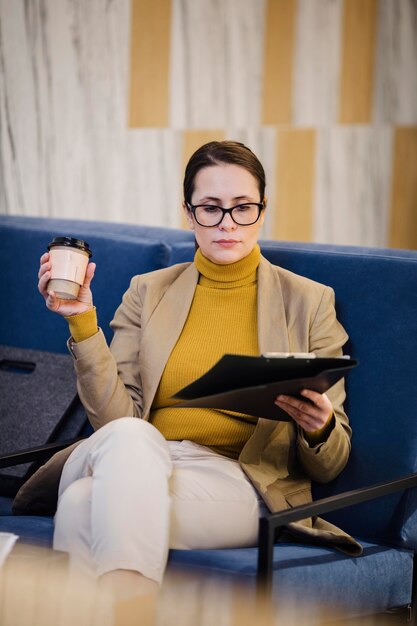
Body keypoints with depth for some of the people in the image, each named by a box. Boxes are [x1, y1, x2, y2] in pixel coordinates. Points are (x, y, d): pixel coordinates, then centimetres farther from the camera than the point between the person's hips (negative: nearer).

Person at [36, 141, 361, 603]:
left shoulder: (308, 301, 11)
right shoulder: (148, 293, 16)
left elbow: (328, 466, 10)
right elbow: (115, 420, 3)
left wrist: (319, 427, -14)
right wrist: (83, 323, -6)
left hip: (243, 486, -3)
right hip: (139, 463, 3)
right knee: (130, 438, -37)